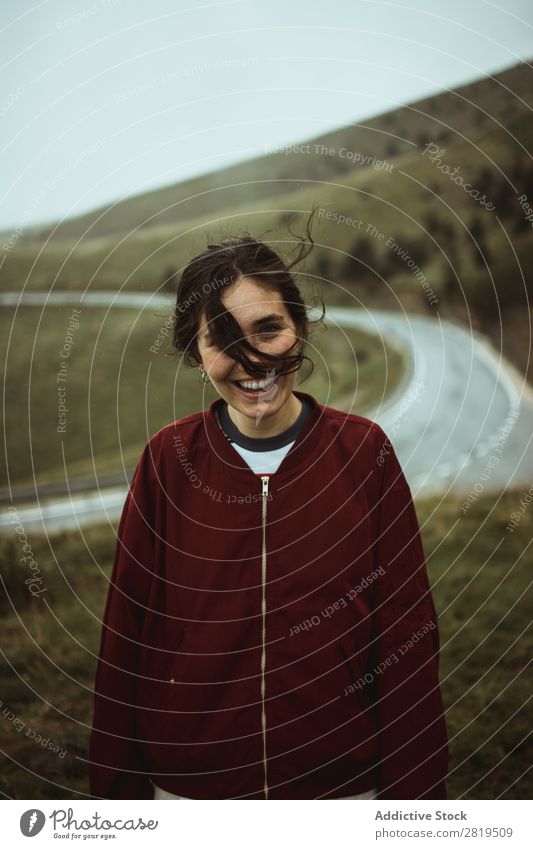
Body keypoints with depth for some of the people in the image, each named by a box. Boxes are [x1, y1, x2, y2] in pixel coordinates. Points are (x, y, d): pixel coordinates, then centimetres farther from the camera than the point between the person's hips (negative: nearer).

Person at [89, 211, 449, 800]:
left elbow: (406, 636, -6)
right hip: (188, 785, 1)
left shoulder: (363, 450, -10)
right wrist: (117, 793, 0)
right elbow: (127, 638, -3)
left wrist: (415, 792, -5)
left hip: (343, 784, 0)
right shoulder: (168, 461, -9)